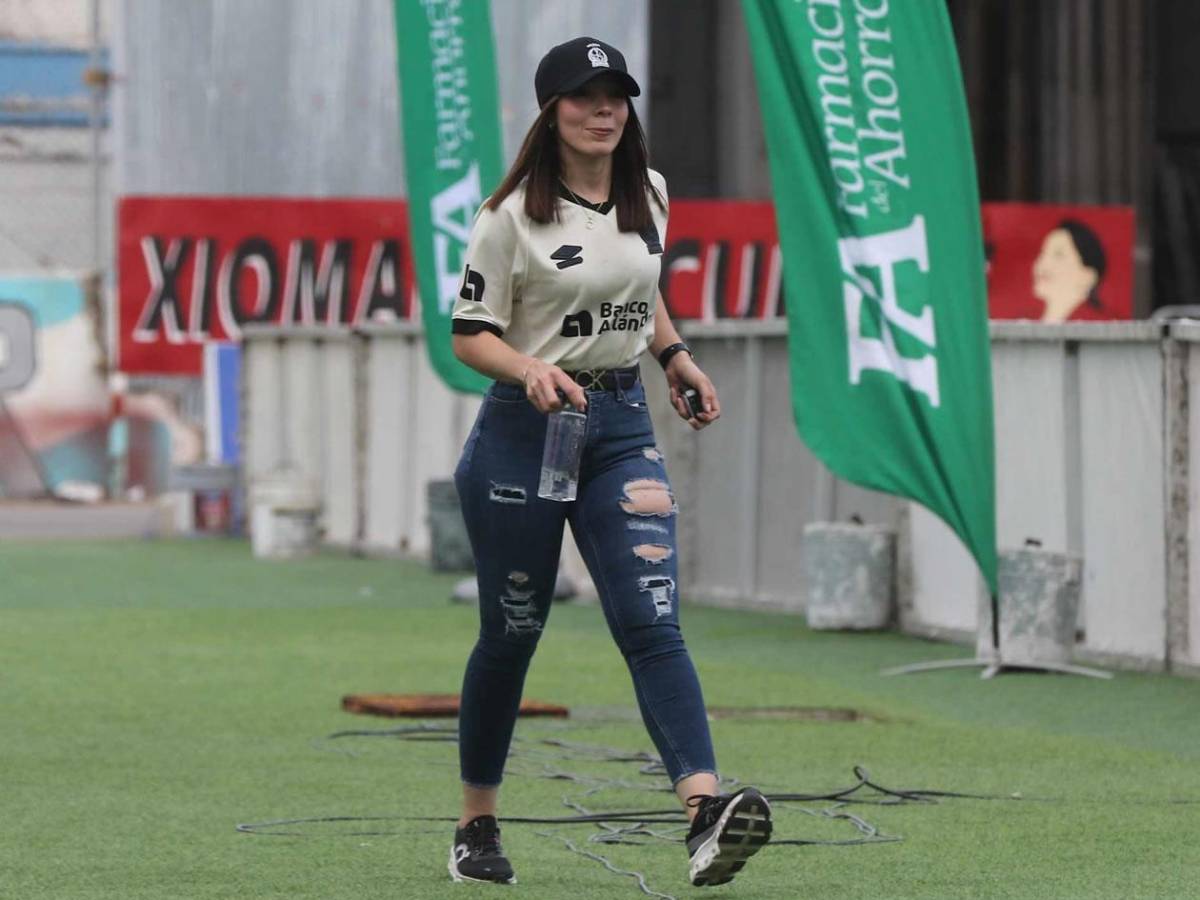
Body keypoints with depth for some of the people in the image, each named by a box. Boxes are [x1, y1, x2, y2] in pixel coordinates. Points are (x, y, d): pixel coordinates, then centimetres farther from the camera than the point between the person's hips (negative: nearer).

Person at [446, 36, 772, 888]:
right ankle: (477, 825, 23)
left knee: (652, 622, -12)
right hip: (523, 432, -3)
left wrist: (674, 355, 15)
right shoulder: (513, 214, -8)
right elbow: (470, 335, -7)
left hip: (622, 426, 3)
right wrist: (531, 371, -25)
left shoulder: (649, 195, 8)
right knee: (511, 633, 6)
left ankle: (706, 810, -28)